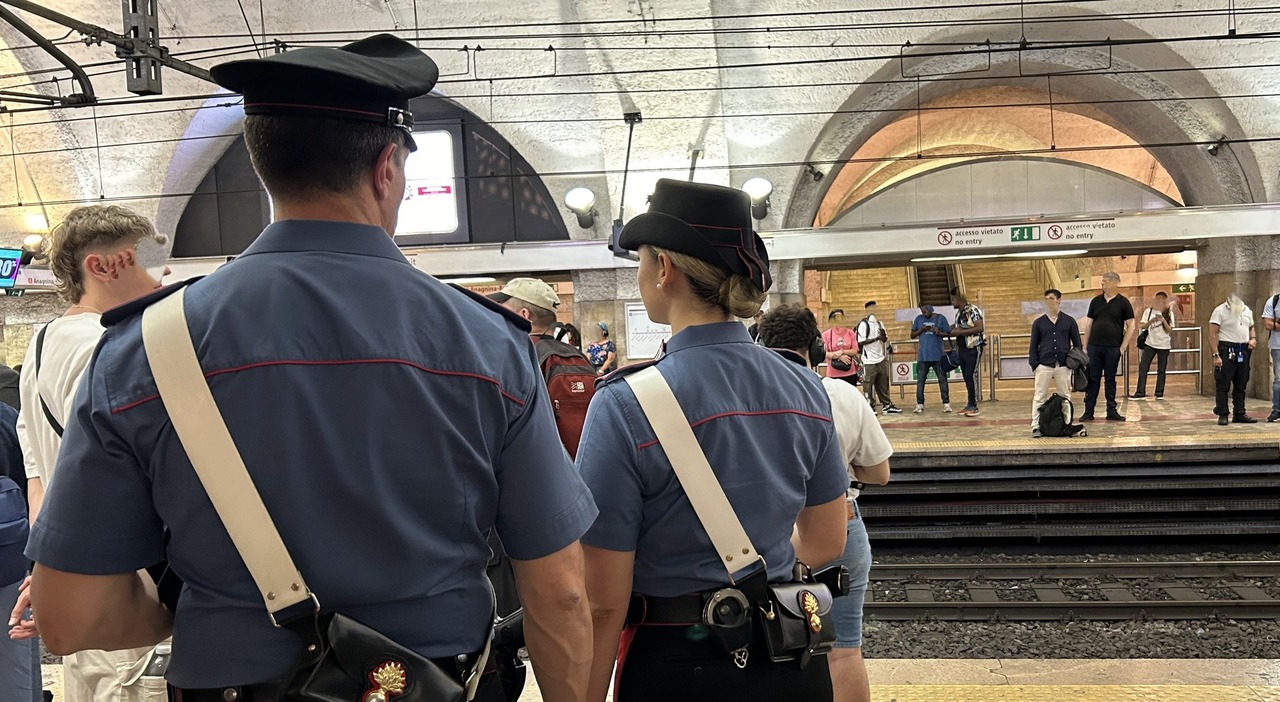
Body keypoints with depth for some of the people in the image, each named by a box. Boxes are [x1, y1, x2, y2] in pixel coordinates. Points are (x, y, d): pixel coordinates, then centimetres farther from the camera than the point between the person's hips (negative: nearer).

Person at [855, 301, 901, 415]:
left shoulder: (879, 323, 14)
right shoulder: (863, 324, -8)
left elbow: (885, 340, 18)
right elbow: (860, 342, -15)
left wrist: (884, 336, -5)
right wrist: (876, 338, -19)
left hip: (881, 359, 7)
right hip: (869, 361, -7)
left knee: (883, 384, 10)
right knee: (869, 384, -3)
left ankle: (887, 405, 15)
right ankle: (870, 407, 3)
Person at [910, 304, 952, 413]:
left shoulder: (940, 318, 2)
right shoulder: (919, 319, 7)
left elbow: (948, 333, 2)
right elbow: (912, 335, 8)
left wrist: (939, 333, -16)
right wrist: (921, 330, -9)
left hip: (938, 355, -2)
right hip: (923, 356, 2)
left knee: (942, 379, 2)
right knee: (920, 380, 1)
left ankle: (946, 403, 6)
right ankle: (919, 404, 5)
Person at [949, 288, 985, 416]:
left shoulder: (973, 310, -13)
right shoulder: (959, 313, 13)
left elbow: (979, 328, -21)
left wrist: (960, 332, -21)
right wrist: (953, 332, 3)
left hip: (973, 348, -8)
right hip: (962, 348, 8)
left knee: (971, 376, -10)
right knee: (966, 377, 9)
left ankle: (973, 406, -6)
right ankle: (970, 404, 14)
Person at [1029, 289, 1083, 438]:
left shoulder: (1069, 321, 7)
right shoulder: (1038, 322, 7)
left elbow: (1077, 343, 11)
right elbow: (1033, 345, 8)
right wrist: (1034, 363, -2)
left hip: (1064, 365, 1)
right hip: (1044, 365, 0)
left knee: (1064, 396, 8)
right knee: (1039, 396, -3)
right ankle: (1036, 426, -1)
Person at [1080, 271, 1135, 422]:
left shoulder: (1123, 302, 0)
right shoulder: (1095, 301, 8)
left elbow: (1131, 326, -1)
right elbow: (1088, 325, 10)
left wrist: (1123, 347, -7)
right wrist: (1085, 347, 5)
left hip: (1113, 347, -2)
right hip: (1094, 347, 2)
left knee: (1110, 379, 6)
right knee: (1092, 379, 3)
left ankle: (1112, 411, 14)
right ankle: (1088, 412, 6)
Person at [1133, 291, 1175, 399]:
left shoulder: (1169, 313, 3)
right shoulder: (1148, 311, 4)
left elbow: (1170, 330, -2)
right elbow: (1143, 327, 0)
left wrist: (1163, 320, -15)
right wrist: (1151, 321, -17)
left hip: (1164, 345, 0)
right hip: (1150, 343, 0)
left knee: (1161, 370, 3)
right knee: (1143, 367, -6)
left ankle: (1159, 393, 8)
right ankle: (1140, 393, -4)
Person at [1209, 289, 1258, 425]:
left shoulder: (1247, 310, 13)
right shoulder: (1220, 310, -7)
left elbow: (1252, 327, 25)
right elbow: (1212, 335, -11)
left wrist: (1253, 338, 2)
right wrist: (1216, 355, -19)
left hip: (1244, 351, 6)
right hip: (1227, 351, -6)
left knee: (1241, 385, 11)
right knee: (1223, 385, -5)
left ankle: (1239, 414, 18)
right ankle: (1222, 415, 0)